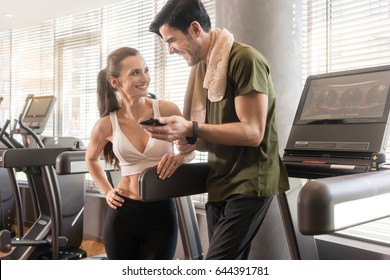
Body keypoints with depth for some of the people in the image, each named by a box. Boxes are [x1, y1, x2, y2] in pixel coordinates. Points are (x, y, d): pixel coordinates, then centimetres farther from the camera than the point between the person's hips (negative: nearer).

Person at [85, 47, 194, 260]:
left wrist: (179, 158, -15)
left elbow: (189, 149, 6)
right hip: (122, 214, 1)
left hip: (162, 213, -1)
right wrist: (107, 191, 9)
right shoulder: (106, 125, -4)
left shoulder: (167, 110, -9)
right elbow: (91, 159, 18)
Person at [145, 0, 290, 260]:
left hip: (249, 183, -8)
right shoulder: (202, 68, 14)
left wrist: (192, 130, -25)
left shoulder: (244, 59, -12)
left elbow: (252, 132, -19)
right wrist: (181, 139, -4)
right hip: (220, 183, 8)